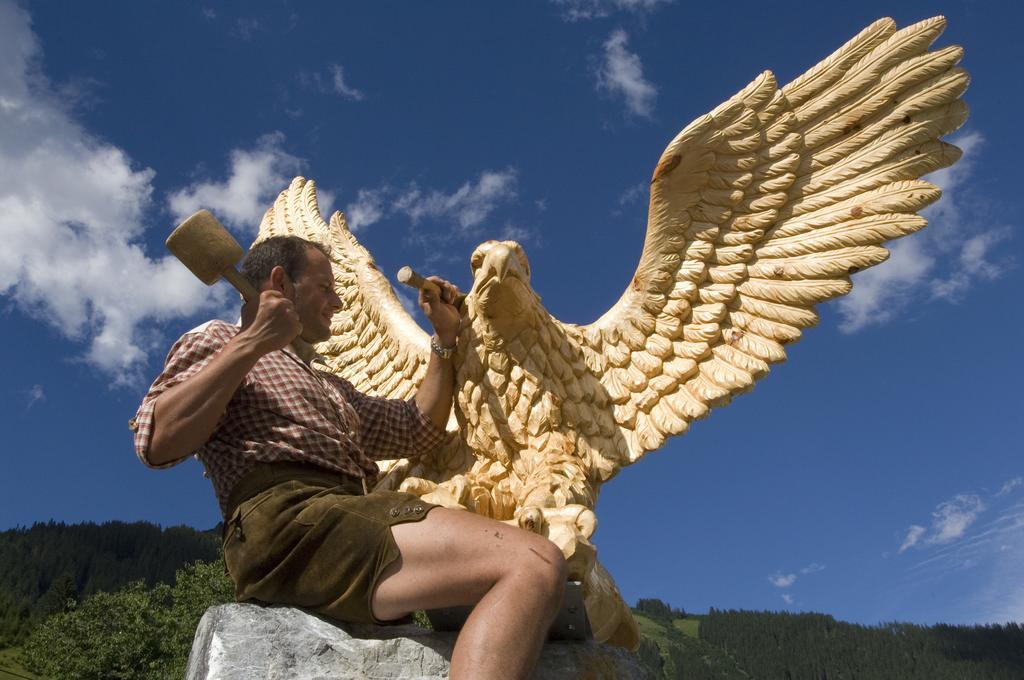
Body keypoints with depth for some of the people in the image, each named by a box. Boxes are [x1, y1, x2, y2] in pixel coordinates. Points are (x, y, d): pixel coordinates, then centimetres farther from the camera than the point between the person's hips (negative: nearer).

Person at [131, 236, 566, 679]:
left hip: (357, 519, 8)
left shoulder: (330, 387, 38)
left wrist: (445, 336, 33)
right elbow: (158, 443, -2)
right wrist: (254, 343, -4)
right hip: (288, 519, -8)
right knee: (533, 565, -29)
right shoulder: (218, 340, 16)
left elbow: (419, 430, 35)